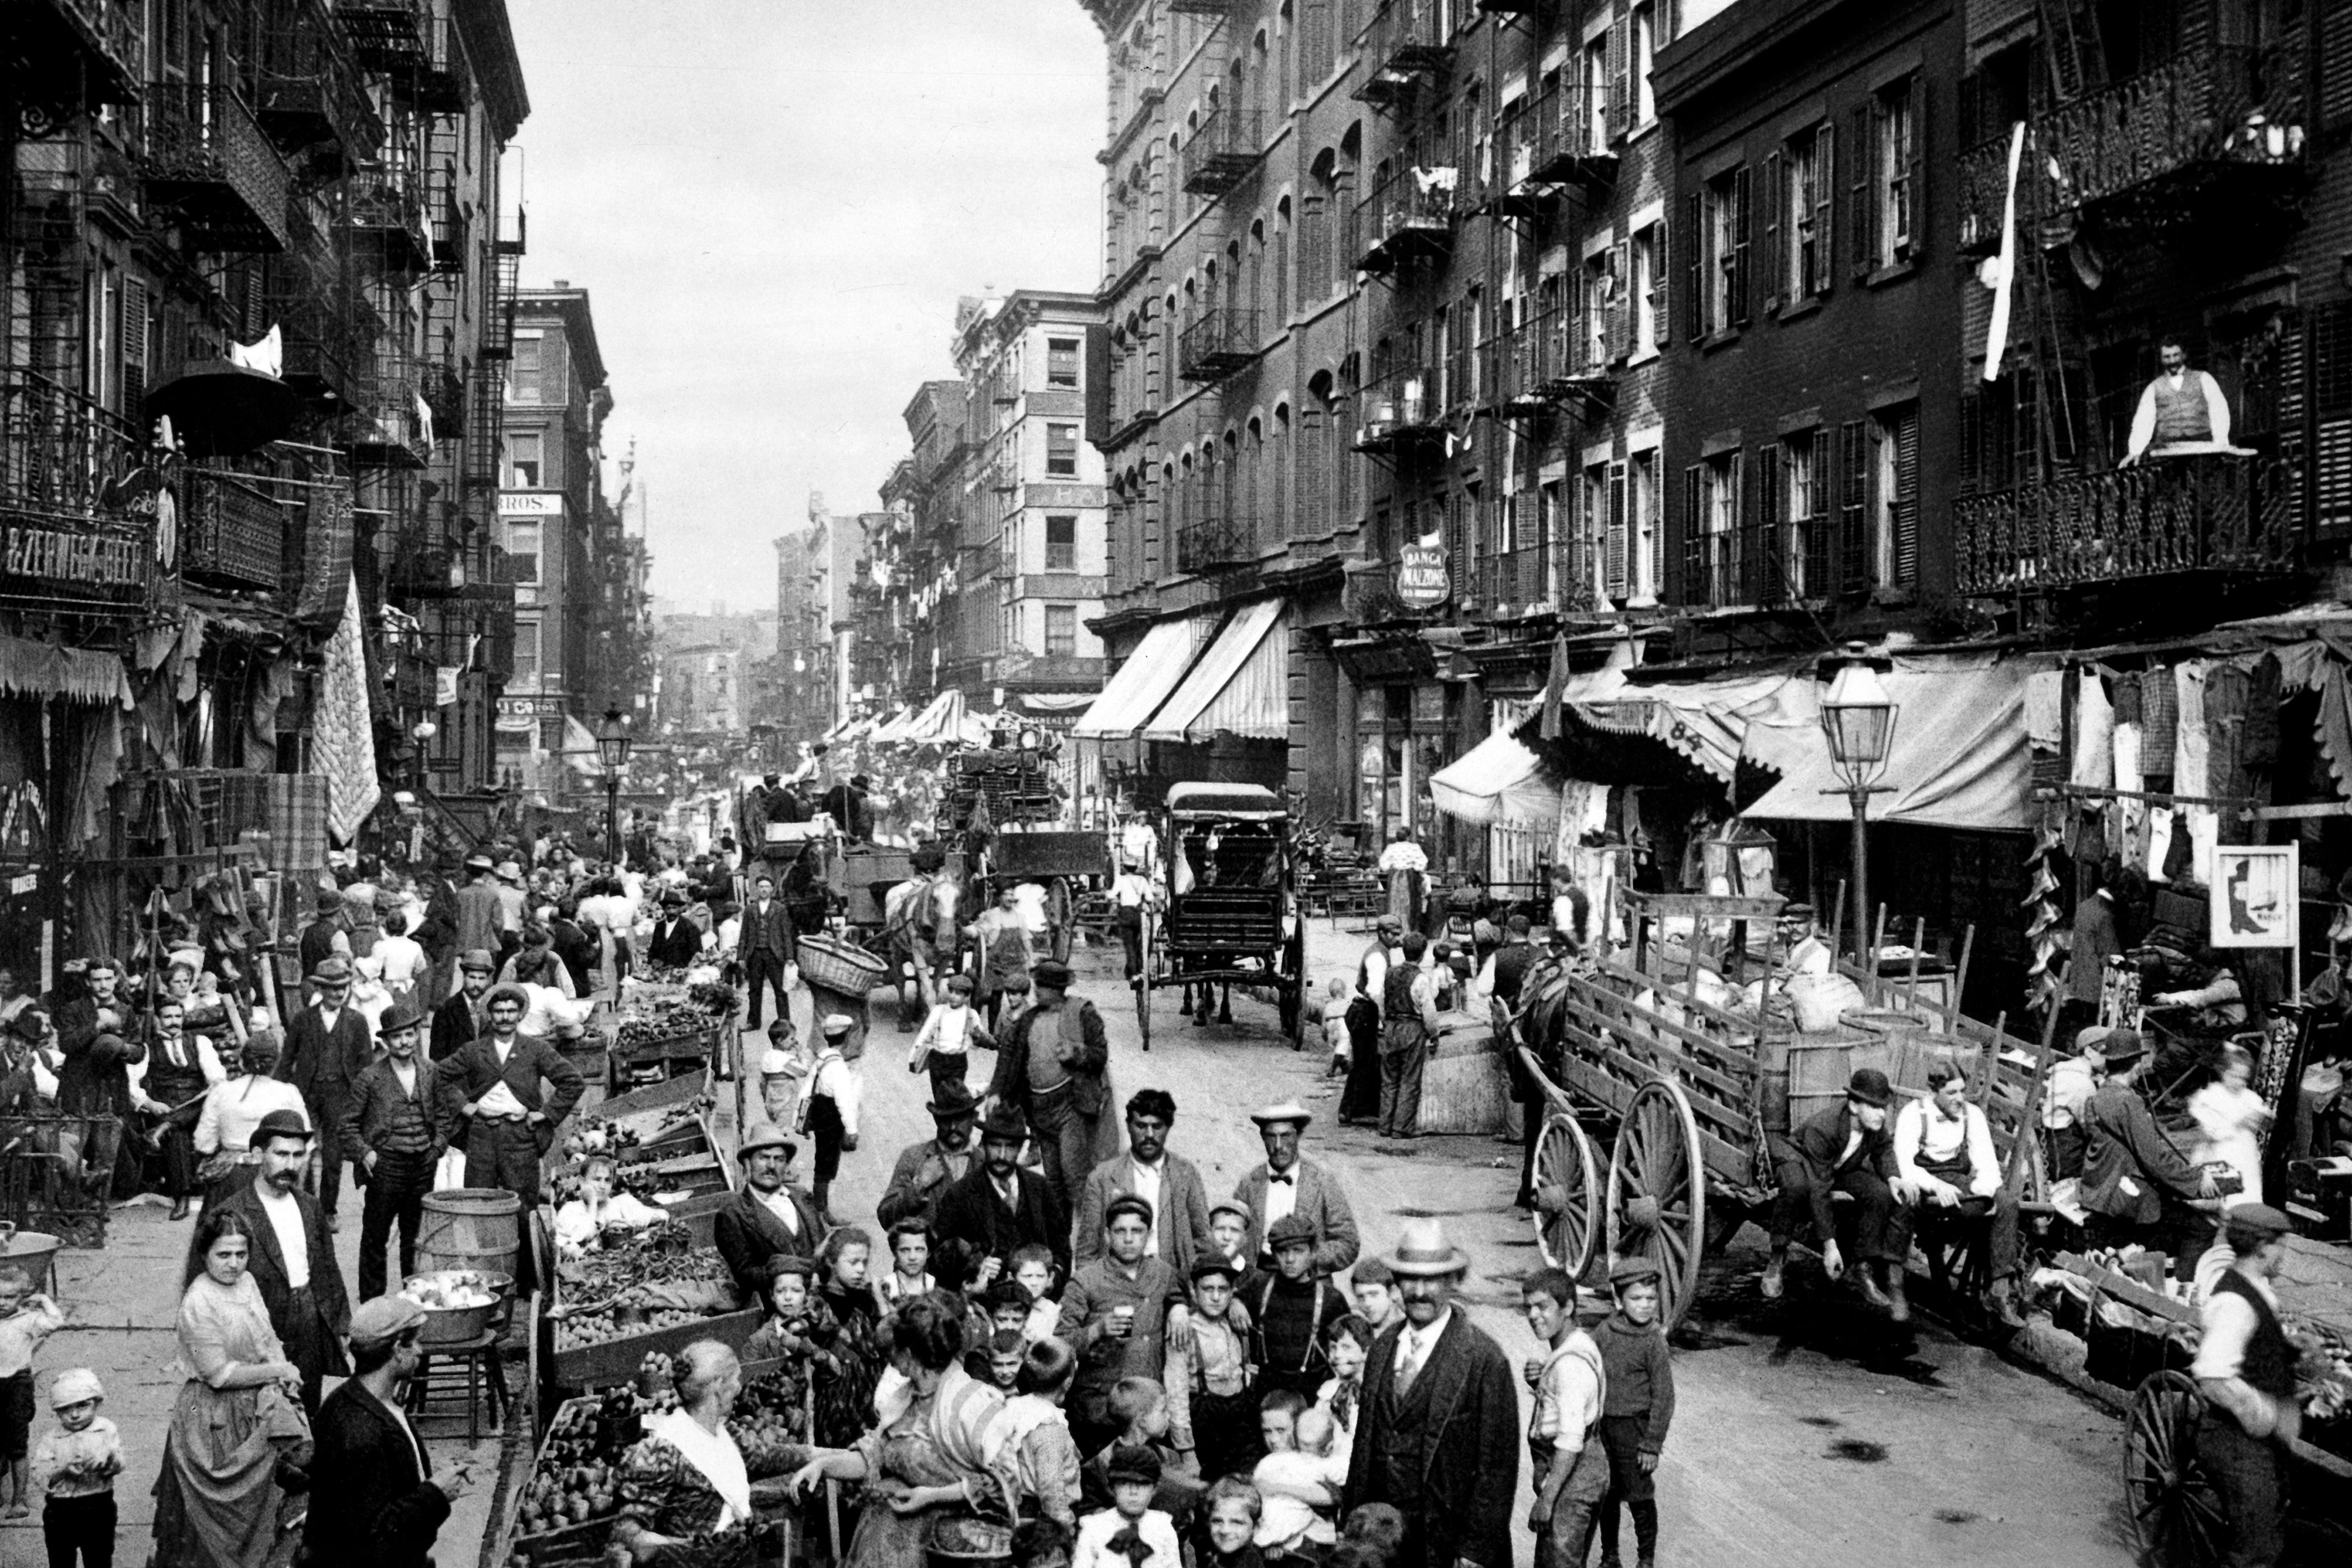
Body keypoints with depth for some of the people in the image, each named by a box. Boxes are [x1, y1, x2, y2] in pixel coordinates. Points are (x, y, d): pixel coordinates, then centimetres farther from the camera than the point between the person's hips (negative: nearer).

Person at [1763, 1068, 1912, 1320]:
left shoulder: (1876, 1123, -20)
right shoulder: (1821, 1129, -37)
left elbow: (1883, 1149, 6)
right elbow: (1818, 1191, -35)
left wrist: (1893, 1177, -17)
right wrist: (1829, 1245, -35)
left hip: (1845, 1168, 5)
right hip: (1803, 1160, -5)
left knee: (1883, 1194, -25)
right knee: (1796, 1187, -41)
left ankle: (1865, 1269, -11)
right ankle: (1777, 1259, -21)